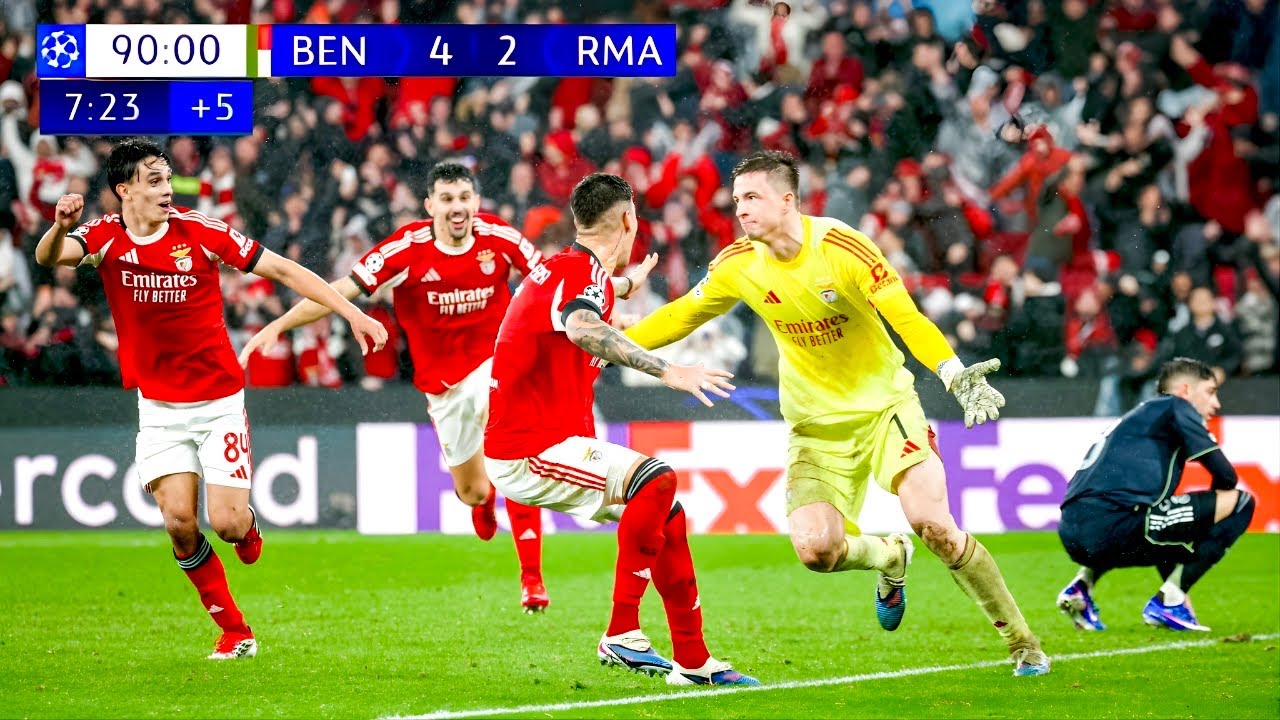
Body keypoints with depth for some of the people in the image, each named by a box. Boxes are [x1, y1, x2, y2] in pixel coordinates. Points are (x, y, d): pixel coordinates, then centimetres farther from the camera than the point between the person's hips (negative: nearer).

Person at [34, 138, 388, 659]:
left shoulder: (200, 233, -11)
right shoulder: (106, 237, -7)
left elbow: (282, 270, -7)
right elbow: (48, 257, -24)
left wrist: (352, 313, -11)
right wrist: (60, 227, -48)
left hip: (219, 400, -1)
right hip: (159, 406, 2)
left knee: (226, 522, -10)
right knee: (179, 520, -11)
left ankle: (247, 525, 29)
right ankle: (234, 631, 7)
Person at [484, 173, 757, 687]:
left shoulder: (562, 268, 15)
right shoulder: (584, 271, -17)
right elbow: (582, 328, -42)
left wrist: (623, 287, 59)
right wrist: (666, 371, -47)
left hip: (551, 443, 11)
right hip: (527, 451, -11)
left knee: (667, 514, 12)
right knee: (656, 480, -26)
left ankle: (693, 661, 14)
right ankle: (621, 635, -21)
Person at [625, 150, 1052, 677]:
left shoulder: (841, 248, -19)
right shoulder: (738, 265, -5)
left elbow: (906, 319, -22)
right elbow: (680, 316, 12)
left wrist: (955, 375, -36)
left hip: (884, 403, -3)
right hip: (816, 425, 3)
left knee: (931, 522, -21)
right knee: (813, 548, -18)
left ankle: (1022, 643, -6)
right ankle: (889, 559, 20)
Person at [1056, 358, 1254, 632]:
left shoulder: (1138, 417, 33)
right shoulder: (1174, 407, 8)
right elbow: (1226, 475, 0)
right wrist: (1215, 508, 23)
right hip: (1112, 525, -9)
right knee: (1238, 502, -1)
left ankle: (1084, 582, 17)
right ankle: (1167, 601, -3)